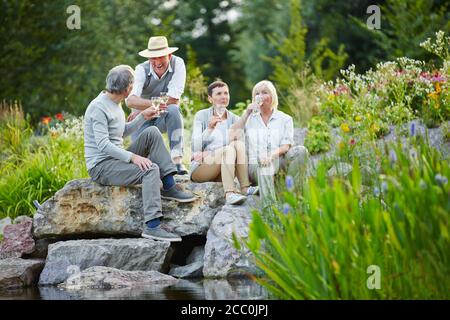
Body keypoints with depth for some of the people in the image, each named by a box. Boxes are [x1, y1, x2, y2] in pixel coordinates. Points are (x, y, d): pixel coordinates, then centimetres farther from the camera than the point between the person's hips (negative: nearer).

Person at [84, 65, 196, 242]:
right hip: (101, 166, -9)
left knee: (152, 133, -1)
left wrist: (142, 116, 16)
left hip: (117, 159, 9)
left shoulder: (115, 104, 14)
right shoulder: (99, 107, -18)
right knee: (151, 169, -28)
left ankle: (168, 186, -6)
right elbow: (103, 144, -27)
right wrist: (133, 157, -34)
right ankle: (152, 226, -37)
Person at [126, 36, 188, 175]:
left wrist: (141, 109, -21)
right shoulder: (142, 70, -15)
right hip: (143, 120, 0)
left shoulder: (178, 64, -15)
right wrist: (152, 103, -52)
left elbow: (173, 100, -22)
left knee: (173, 110, -34)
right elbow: (130, 101, -31)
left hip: (165, 118, 0)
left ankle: (177, 160, -32)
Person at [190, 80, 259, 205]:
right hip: (200, 168, -4)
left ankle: (245, 187, -36)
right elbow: (196, 147, -13)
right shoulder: (201, 115, -2)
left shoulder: (234, 119, 8)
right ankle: (230, 193, -49)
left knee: (239, 143, -22)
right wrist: (209, 128, -30)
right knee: (229, 148, -30)